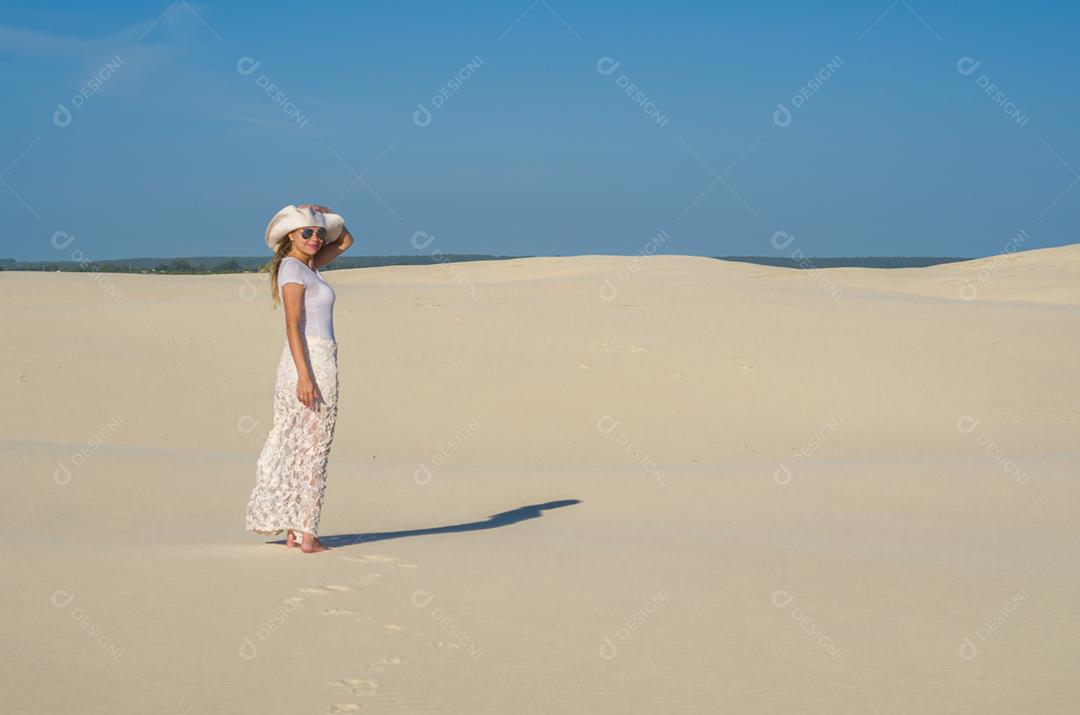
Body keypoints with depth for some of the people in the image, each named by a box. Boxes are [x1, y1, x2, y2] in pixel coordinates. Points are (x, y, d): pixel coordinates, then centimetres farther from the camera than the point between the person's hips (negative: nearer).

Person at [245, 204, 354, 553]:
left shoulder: (307, 266, 15)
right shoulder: (292, 268, -11)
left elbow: (345, 240, 29)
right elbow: (293, 325, -18)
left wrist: (326, 218, 12)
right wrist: (304, 376, -23)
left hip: (307, 364, 9)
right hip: (313, 361, -9)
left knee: (294, 447, 10)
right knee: (311, 449, -5)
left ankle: (292, 530, 14)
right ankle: (307, 534, -2)